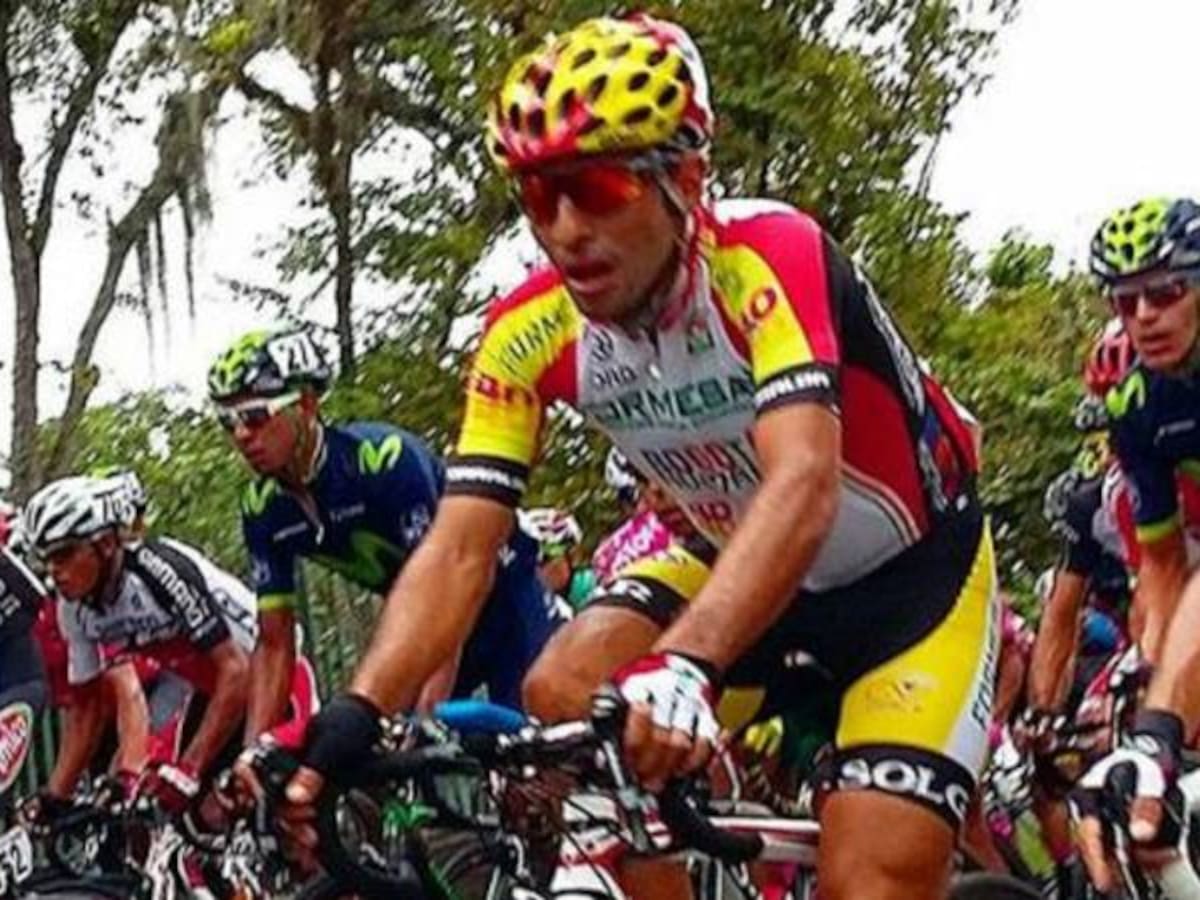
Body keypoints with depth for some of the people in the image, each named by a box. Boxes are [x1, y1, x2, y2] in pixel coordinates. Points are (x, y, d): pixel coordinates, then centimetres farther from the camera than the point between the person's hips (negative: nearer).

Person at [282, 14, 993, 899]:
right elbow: (459, 548, -19)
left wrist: (684, 665, -62)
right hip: (740, 560, 5)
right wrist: (358, 713, -36)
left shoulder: (768, 259, -32)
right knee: (561, 694, -21)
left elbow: (803, 484, -47)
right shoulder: (531, 334, -16)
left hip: (913, 568, -5)